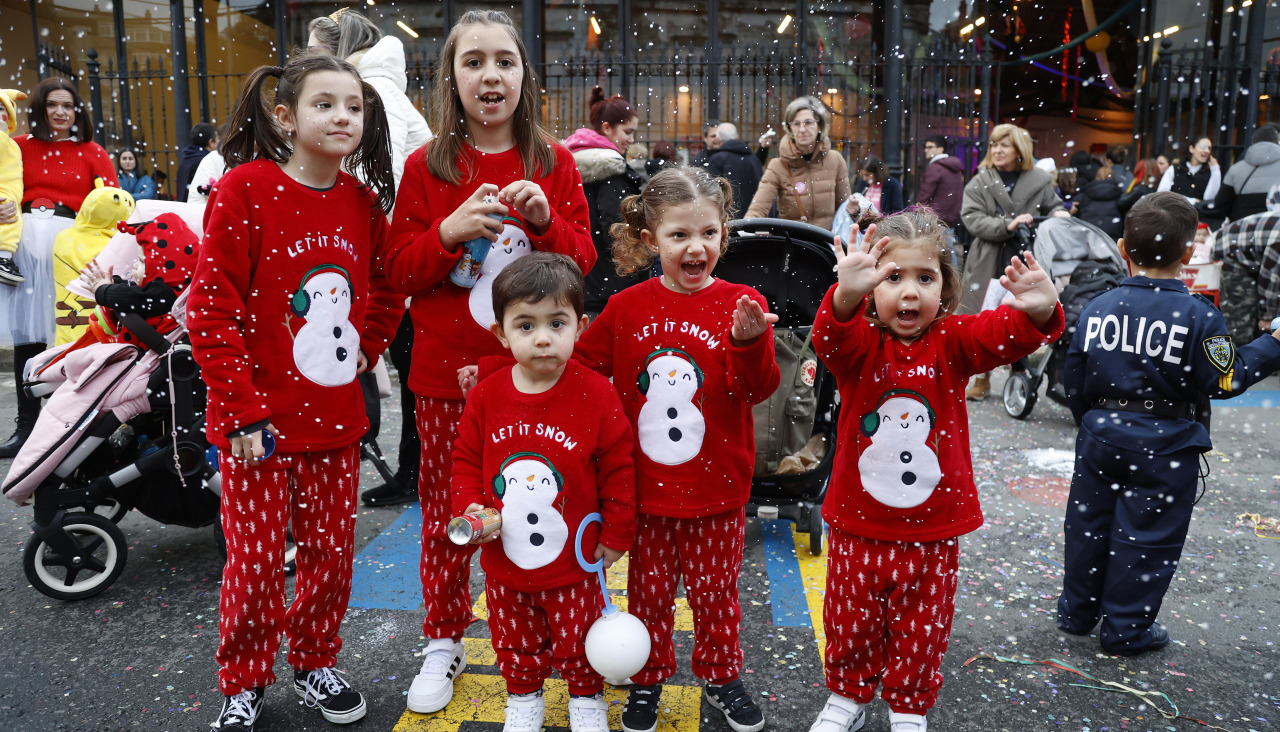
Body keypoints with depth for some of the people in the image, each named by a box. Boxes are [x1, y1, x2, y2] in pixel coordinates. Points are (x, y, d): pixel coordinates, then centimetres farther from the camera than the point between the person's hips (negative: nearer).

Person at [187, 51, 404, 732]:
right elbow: (210, 309, -13)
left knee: (331, 552, 13)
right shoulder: (243, 190, -11)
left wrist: (364, 347, 5)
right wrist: (242, 409, -15)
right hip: (259, 419, -4)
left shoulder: (363, 201, 4)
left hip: (335, 417, 5)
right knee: (255, 560, 6)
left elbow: (385, 288, 21)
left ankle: (315, 662, 36)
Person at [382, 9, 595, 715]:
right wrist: (450, 232, -18)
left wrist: (546, 219, -15)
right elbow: (398, 270, 0)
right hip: (448, 372, 0)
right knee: (446, 508, 9)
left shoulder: (554, 162, 4)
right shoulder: (426, 167, 2)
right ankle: (444, 642, 27)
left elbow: (583, 260, 4)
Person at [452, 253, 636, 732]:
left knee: (578, 640, 16)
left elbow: (618, 470, -8)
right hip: (504, 562, 2)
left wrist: (615, 536, -4)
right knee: (516, 642, 21)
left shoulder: (596, 395, -16)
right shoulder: (485, 397, -9)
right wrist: (471, 509, -13)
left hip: (574, 562, -2)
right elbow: (466, 460, 3)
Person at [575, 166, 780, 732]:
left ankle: (720, 675, 38)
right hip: (644, 489, 1)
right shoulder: (627, 307, -2)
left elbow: (757, 391, -13)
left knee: (714, 589, 14)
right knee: (648, 590, 15)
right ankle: (647, 680, 37)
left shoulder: (740, 305, -6)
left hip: (716, 488, -1)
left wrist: (749, 343, -32)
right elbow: (581, 367, 10)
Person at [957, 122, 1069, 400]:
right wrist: (1007, 226, -21)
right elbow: (971, 218, -8)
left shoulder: (1039, 180, 6)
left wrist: (1059, 214, -4)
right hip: (988, 262, 0)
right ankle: (982, 380, 16)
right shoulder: (979, 182, 4)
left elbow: (1053, 206, 20)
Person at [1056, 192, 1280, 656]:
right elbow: (1224, 381, -9)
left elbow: (1074, 382, 2)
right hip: (1164, 444, -4)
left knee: (1088, 521, 16)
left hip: (1100, 432, 4)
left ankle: (1076, 613, 29)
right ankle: (1126, 630, 19)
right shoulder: (1199, 317, -14)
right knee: (1145, 536, 8)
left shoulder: (1097, 308, -3)